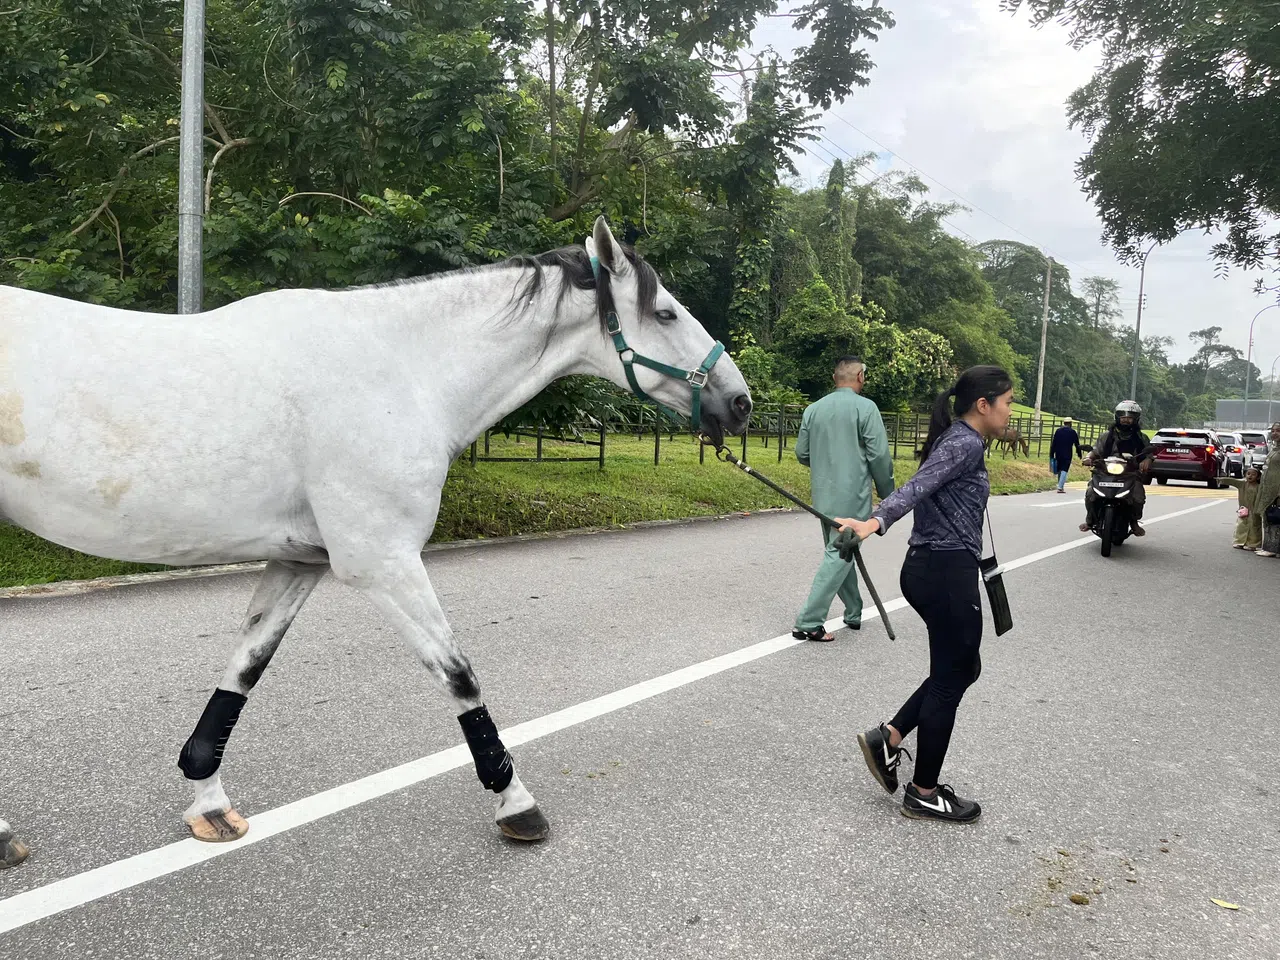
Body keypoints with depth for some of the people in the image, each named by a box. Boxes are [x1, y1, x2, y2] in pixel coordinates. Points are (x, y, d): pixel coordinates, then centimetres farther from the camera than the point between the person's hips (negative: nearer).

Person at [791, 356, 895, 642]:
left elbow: (801, 453, 10)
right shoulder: (865, 407, -9)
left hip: (823, 496, 6)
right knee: (839, 555, -4)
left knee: (838, 553, 19)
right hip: (853, 497, -6)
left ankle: (854, 614, 30)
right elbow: (879, 455, -11)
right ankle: (808, 622, -8)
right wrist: (887, 493, 2)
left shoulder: (813, 409, 6)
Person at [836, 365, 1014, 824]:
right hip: (948, 573, -10)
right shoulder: (966, 444, -15)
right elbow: (916, 487, -32)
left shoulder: (955, 440, 15)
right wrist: (874, 522, -48)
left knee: (962, 668, 20)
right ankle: (924, 795, 14)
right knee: (950, 679, 2)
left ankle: (888, 738, 16)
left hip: (931, 568, 10)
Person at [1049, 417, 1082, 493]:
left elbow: (1053, 443, 3)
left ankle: (1060, 486, 22)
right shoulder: (1073, 432, 0)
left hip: (1058, 454, 3)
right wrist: (1080, 455, 16)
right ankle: (1060, 487, -16)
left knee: (1059, 470, 15)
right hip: (1067, 455, -3)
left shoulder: (1058, 431, 5)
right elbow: (1077, 444, 5)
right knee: (1064, 470, -6)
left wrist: (1052, 455, 6)